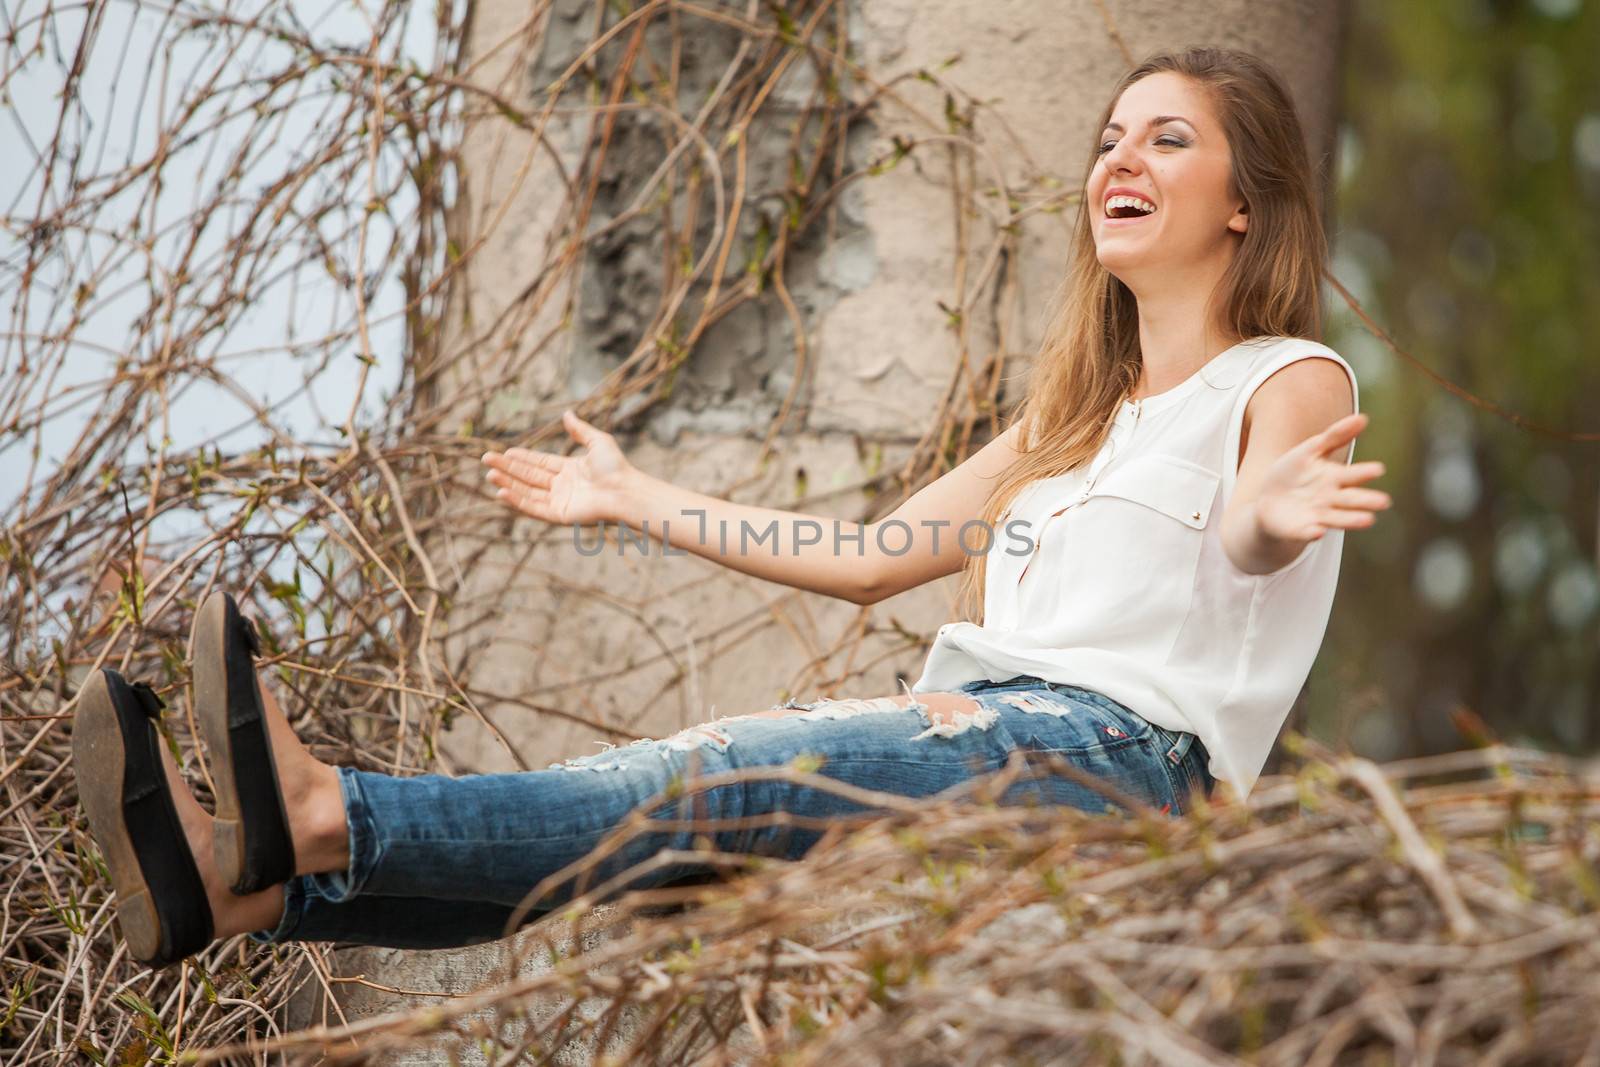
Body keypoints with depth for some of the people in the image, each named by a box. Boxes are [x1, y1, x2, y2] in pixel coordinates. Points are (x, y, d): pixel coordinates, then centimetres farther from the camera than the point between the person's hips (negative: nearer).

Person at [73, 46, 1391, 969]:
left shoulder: (1293, 381, 9)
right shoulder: (1073, 414, 32)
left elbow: (1248, 534, -15)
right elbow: (868, 559, 33)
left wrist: (1266, 522, -41)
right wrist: (633, 497, 37)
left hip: (1120, 749, -7)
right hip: (973, 725, 7)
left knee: (735, 776, -31)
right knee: (685, 784, -19)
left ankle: (325, 822, -49)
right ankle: (239, 888, -37)